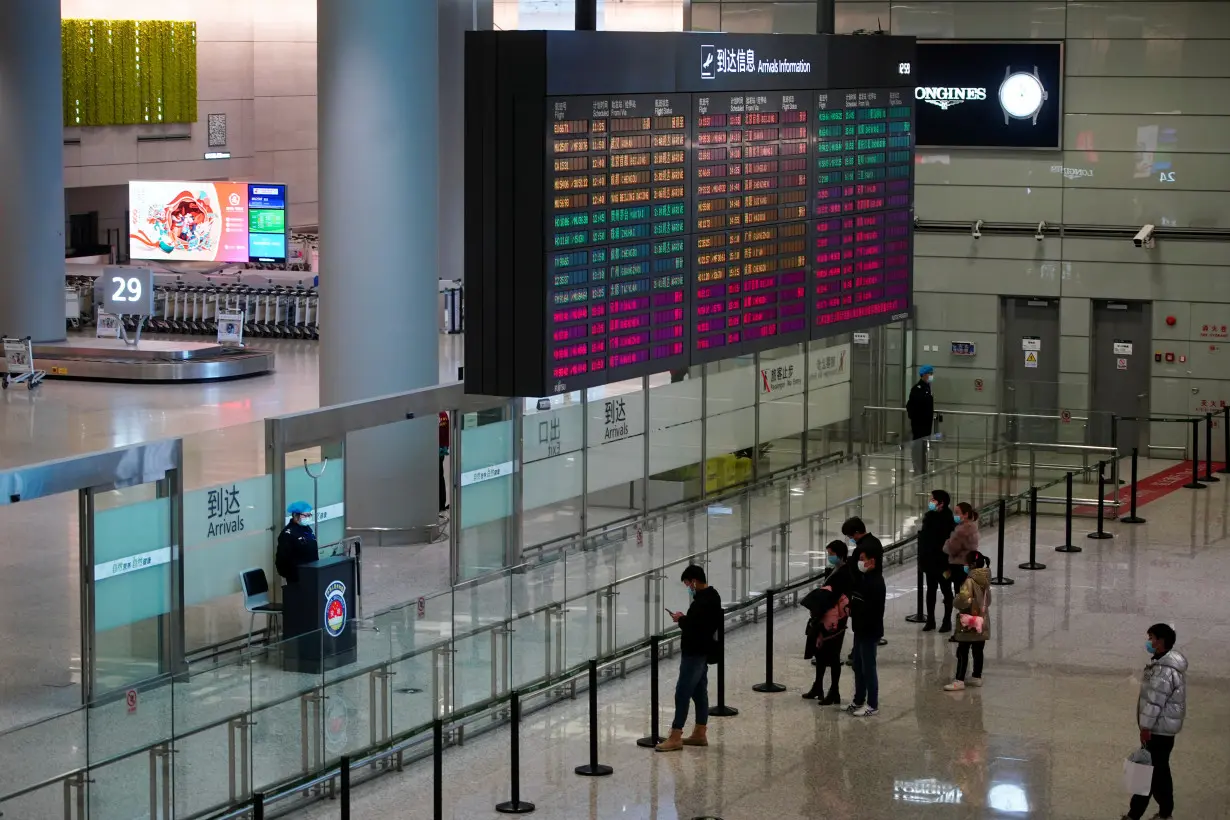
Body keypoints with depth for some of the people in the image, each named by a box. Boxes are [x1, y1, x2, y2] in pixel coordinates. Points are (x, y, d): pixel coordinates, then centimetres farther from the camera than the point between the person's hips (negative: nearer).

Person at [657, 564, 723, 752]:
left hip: (695, 653, -11)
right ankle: (700, 734, 20)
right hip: (701, 651, 11)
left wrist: (681, 620, -12)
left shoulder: (704, 601, -22)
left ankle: (675, 738, -8)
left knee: (682, 693, -8)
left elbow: (695, 627, -28)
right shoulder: (710, 596, 12)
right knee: (699, 692, 15)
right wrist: (685, 618, 4)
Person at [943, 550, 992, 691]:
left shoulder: (970, 581, -19)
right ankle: (977, 677, 22)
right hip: (982, 623, 8)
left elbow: (963, 599, -28)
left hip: (969, 625, -8)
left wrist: (956, 602, -9)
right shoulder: (985, 580, 6)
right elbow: (988, 600, 14)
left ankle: (959, 680, -3)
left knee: (962, 652, -3)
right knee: (978, 651, 14)